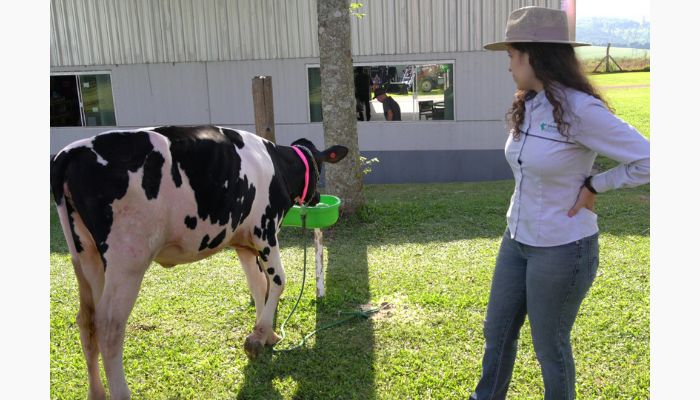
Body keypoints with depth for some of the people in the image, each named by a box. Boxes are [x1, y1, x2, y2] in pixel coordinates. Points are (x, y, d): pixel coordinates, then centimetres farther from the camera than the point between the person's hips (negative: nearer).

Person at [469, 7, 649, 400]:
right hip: (518, 240, 8)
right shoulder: (528, 107, 2)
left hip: (562, 249, -8)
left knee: (550, 347, 11)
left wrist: (594, 186, -14)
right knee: (497, 333, 20)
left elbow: (649, 160, -21)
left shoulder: (580, 110, -22)